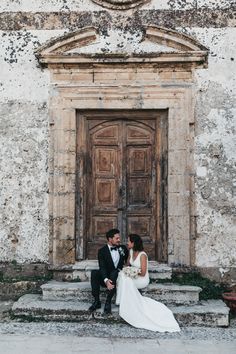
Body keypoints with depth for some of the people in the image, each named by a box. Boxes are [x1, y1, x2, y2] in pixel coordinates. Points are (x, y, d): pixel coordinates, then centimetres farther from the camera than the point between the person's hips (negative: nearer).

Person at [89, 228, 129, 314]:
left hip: (118, 277, 1)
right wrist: (106, 280, -35)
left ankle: (108, 302, -33)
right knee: (94, 273, -29)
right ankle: (97, 301, -24)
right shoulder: (102, 251, -4)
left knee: (114, 272, -34)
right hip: (106, 278, 0)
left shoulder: (123, 248, 7)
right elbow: (102, 267, -17)